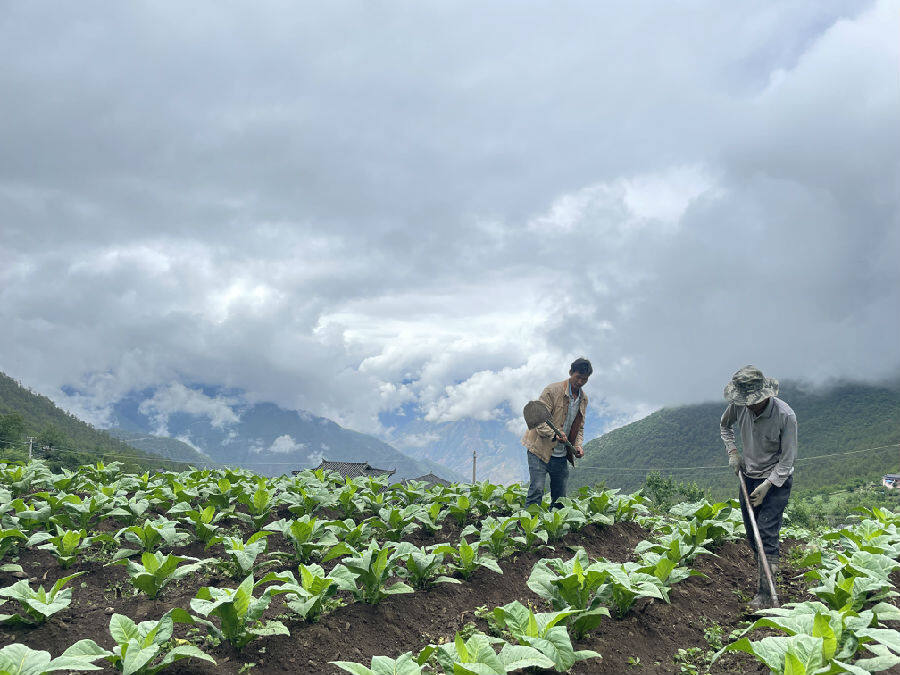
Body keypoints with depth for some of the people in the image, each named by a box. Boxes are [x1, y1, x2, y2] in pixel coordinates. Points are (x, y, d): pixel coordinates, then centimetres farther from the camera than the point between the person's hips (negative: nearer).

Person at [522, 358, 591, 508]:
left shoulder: (584, 399, 10)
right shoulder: (552, 390, -10)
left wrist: (578, 445, 0)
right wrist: (554, 434, -30)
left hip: (561, 455, 6)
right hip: (540, 450, -6)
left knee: (560, 496, 8)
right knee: (537, 489, -13)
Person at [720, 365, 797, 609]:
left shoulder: (785, 415, -23)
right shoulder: (739, 406, -10)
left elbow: (787, 459, -17)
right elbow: (725, 425, 15)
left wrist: (767, 486, -21)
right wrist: (732, 451, 2)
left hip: (776, 481, -5)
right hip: (749, 477, 5)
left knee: (767, 534, -12)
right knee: (752, 535, 11)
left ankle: (766, 595, -10)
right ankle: (761, 580, 29)